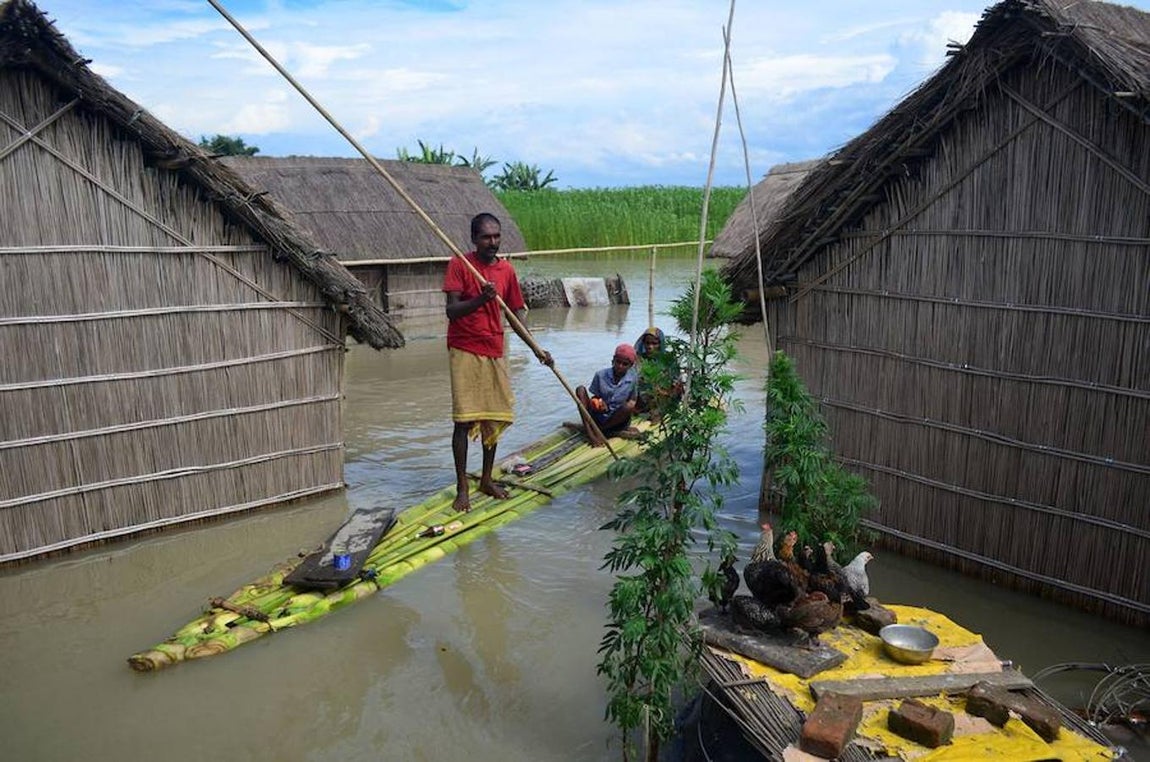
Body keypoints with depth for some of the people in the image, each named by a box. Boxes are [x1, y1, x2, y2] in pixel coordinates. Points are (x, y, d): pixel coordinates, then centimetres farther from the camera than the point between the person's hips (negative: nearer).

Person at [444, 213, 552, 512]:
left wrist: (536, 348, 2)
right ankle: (462, 487, 4)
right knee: (464, 419, -6)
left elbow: (517, 313, 11)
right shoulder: (459, 265, -8)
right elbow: (452, 310, -15)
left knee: (494, 417, 10)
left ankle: (487, 479, 26)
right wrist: (480, 299, -32)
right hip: (465, 350, -5)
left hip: (495, 351, 5)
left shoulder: (507, 270, 6)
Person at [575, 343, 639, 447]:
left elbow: (633, 401, 2)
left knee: (628, 406, -32)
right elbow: (594, 396, 4)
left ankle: (596, 429, -19)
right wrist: (595, 402, -19)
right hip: (598, 417, 1)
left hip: (618, 420, -1)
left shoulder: (633, 378, -3)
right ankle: (590, 433, -32)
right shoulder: (600, 375, -3)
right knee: (581, 390, -15)